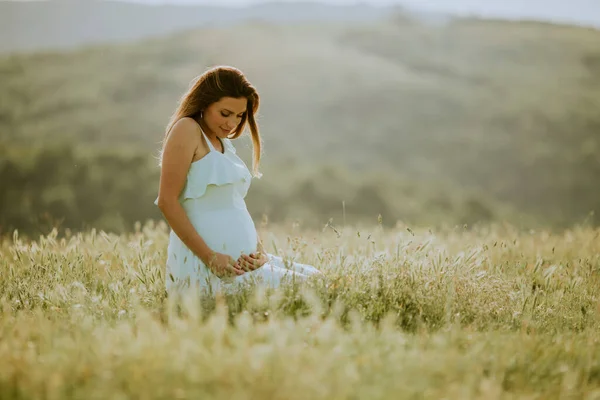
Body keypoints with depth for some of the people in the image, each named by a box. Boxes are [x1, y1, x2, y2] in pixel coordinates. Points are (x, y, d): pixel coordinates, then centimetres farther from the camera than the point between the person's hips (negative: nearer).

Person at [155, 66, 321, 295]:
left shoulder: (224, 144, 18)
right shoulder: (187, 130, -7)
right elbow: (167, 201, -15)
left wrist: (259, 250, -1)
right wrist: (209, 257, -19)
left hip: (242, 262, 9)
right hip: (205, 267, -9)